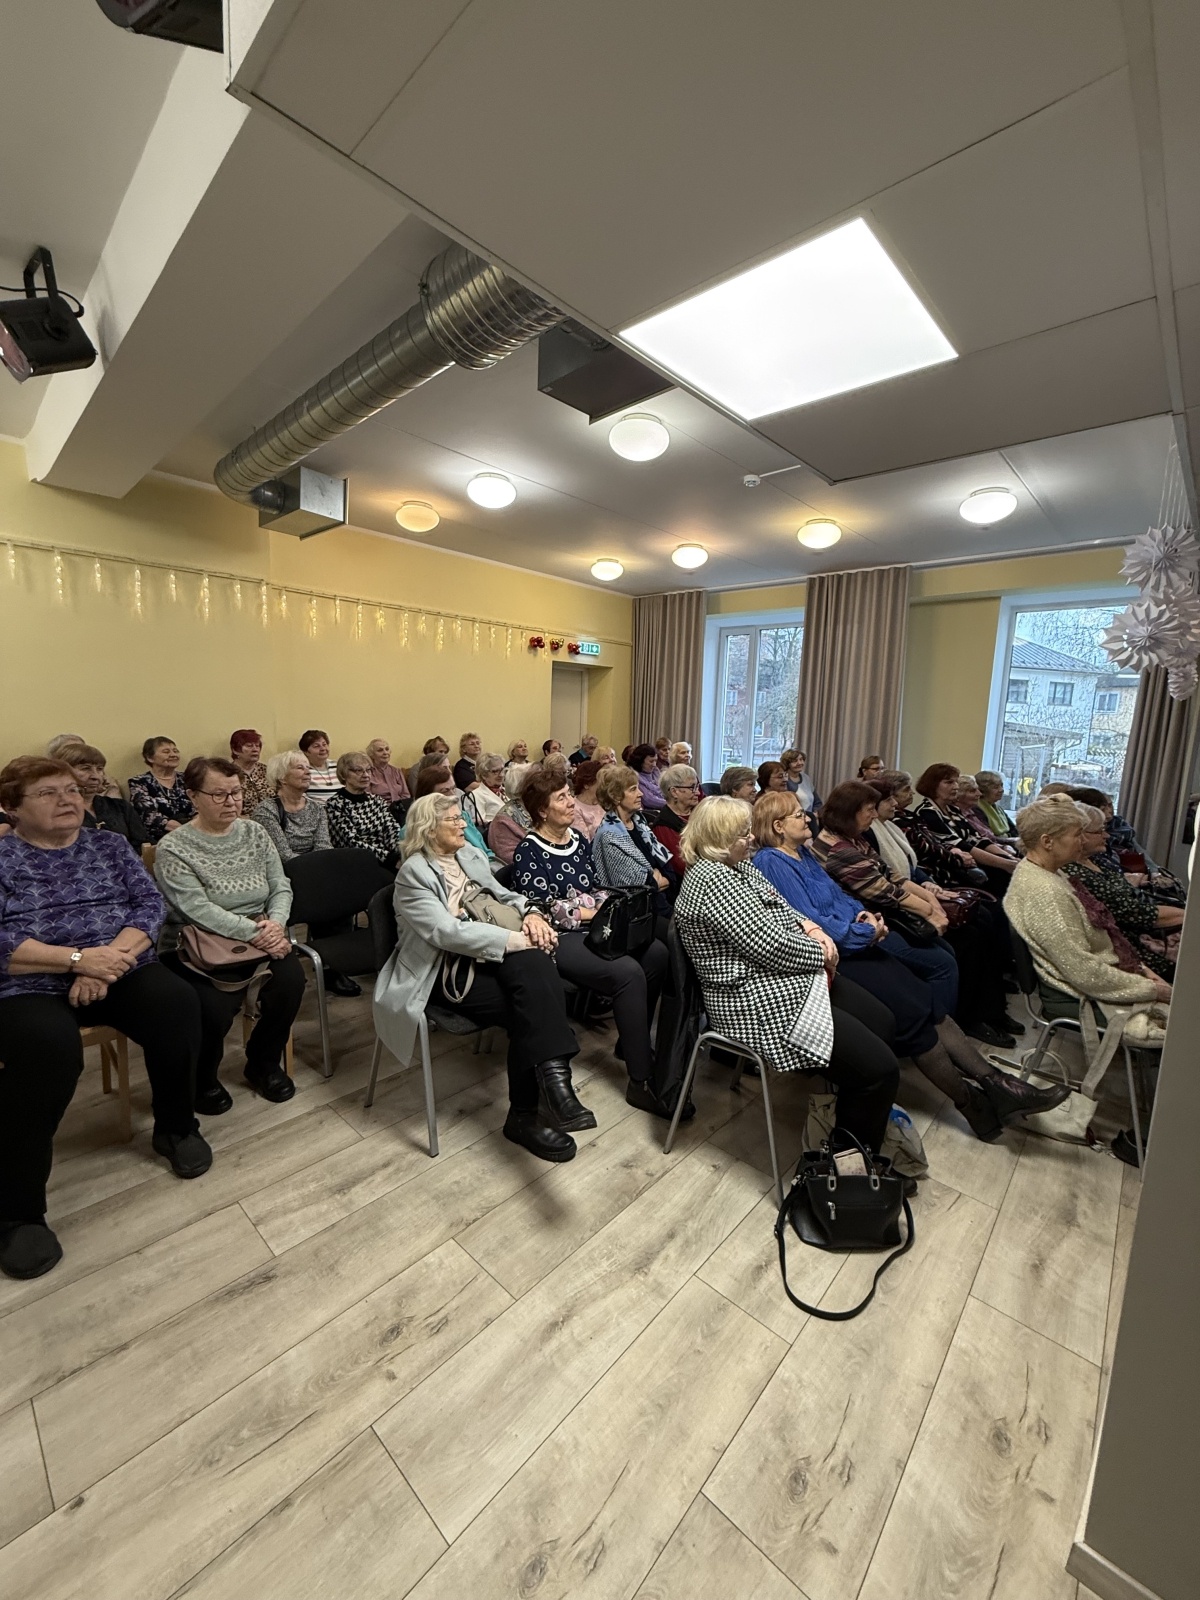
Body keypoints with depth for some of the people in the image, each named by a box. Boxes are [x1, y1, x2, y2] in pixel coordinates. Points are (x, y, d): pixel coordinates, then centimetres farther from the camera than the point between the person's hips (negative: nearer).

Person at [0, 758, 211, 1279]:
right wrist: (77, 958, -20)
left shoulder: (109, 844, 11)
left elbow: (151, 904, 0)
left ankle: (175, 1128, 2)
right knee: (48, 1047, -32)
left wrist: (109, 958, -16)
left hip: (120, 970, 3)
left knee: (177, 1007, -25)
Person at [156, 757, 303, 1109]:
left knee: (291, 978, -22)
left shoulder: (254, 833, 5)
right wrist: (255, 931, -26)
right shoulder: (173, 849, -9)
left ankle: (264, 1063, 7)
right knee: (217, 1007, -28)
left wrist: (275, 924, -17)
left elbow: (281, 888, 3)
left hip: (260, 939, 4)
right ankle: (201, 1079, 8)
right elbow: (199, 910, -19)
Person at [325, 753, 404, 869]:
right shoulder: (334, 804, -2)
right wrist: (393, 858, -25)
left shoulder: (377, 800, 14)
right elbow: (354, 843, -13)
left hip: (385, 862, 6)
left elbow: (393, 831, 1)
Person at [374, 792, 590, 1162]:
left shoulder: (471, 854, 13)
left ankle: (553, 1077, -28)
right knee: (523, 1010, -25)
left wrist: (530, 915, -7)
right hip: (444, 969, -6)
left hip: (485, 954, 6)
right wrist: (513, 939, -26)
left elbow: (504, 895, 17)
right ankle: (526, 1113, -14)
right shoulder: (413, 872, -10)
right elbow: (446, 931, -22)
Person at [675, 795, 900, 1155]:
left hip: (797, 976, 11)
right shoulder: (712, 881, -23)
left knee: (883, 1024, 18)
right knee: (880, 1068, -11)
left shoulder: (738, 866, 9)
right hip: (761, 1003, -11)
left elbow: (786, 913, 18)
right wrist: (819, 953, -8)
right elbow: (771, 946, -25)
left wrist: (814, 932, -2)